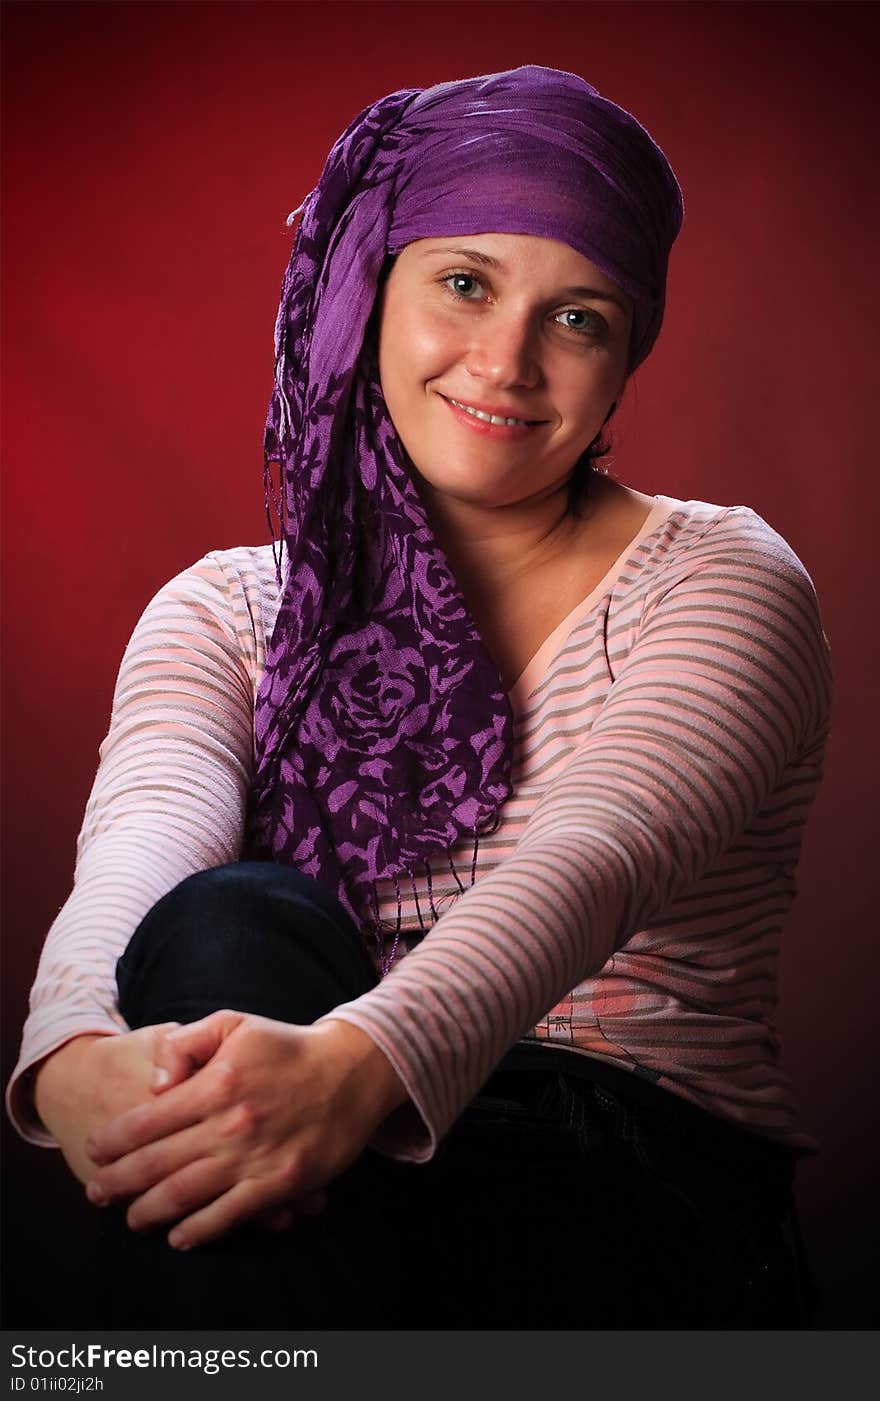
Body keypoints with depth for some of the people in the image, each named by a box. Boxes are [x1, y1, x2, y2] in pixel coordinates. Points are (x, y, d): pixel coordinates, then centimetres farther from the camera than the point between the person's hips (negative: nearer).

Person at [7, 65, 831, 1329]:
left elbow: (596, 853, -20)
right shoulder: (225, 611, 11)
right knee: (231, 926, -31)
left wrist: (362, 1063, -41)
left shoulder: (721, 578, 2)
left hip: (641, 1188, -3)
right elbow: (143, 841, -11)